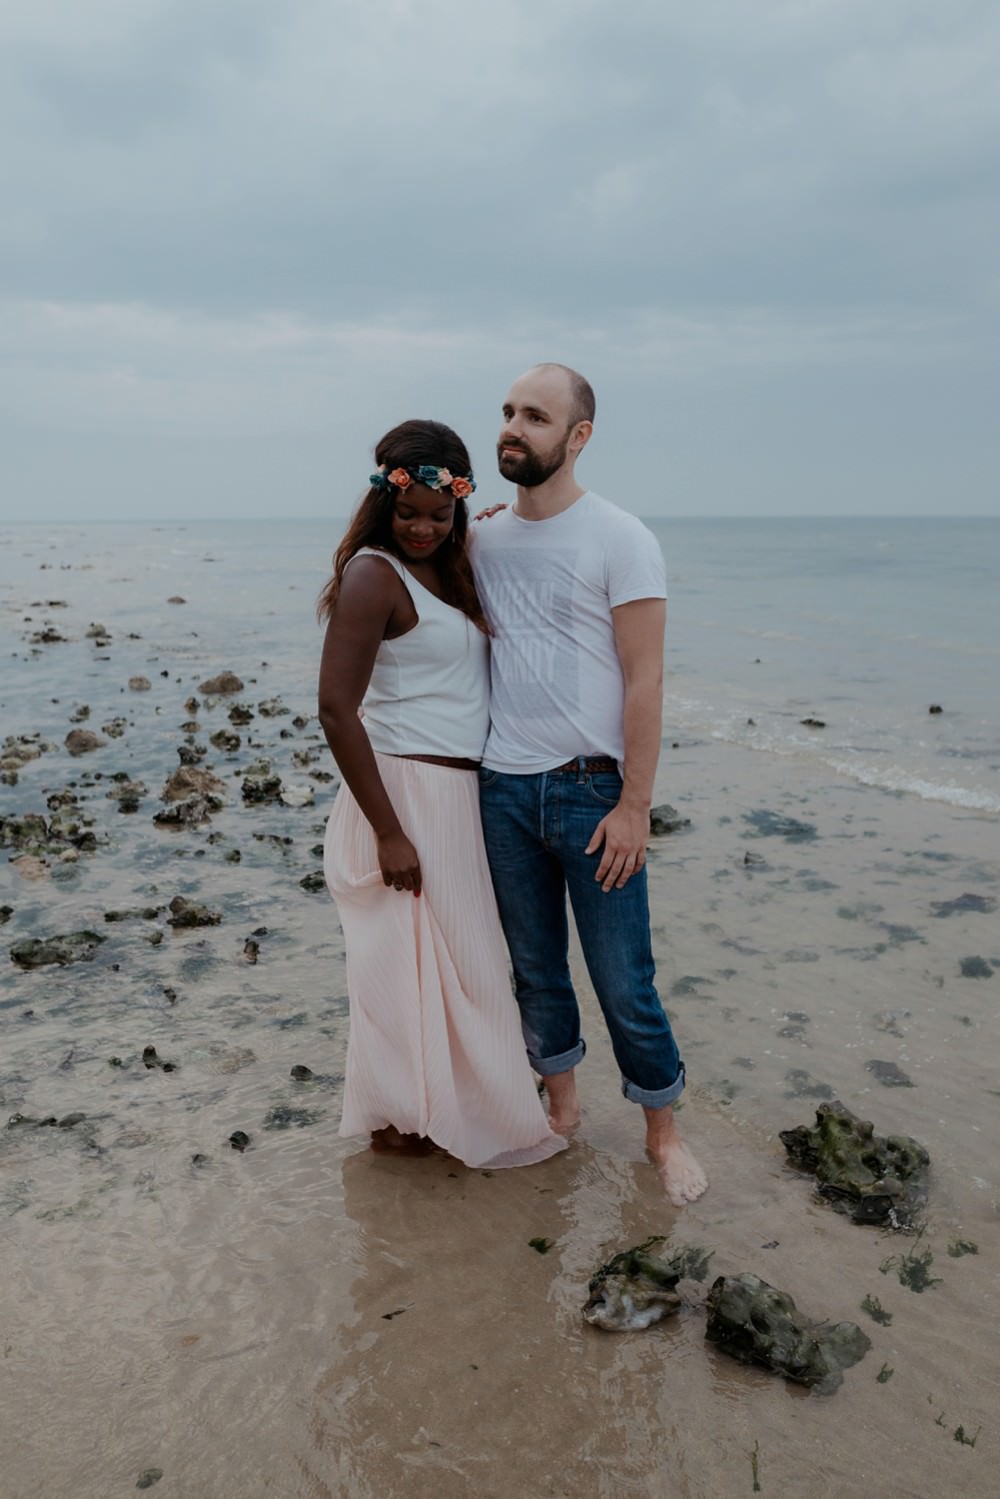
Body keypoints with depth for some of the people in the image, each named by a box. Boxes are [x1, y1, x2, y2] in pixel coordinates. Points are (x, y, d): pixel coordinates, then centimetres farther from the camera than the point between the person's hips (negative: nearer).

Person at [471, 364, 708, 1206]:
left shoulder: (619, 539, -7)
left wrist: (634, 806, -14)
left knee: (624, 982, 3)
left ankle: (663, 1133, 24)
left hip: (592, 790, -4)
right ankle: (562, 1107, 35)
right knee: (536, 969, 16)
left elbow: (645, 680, -11)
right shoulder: (483, 539, 9)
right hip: (503, 789, 5)